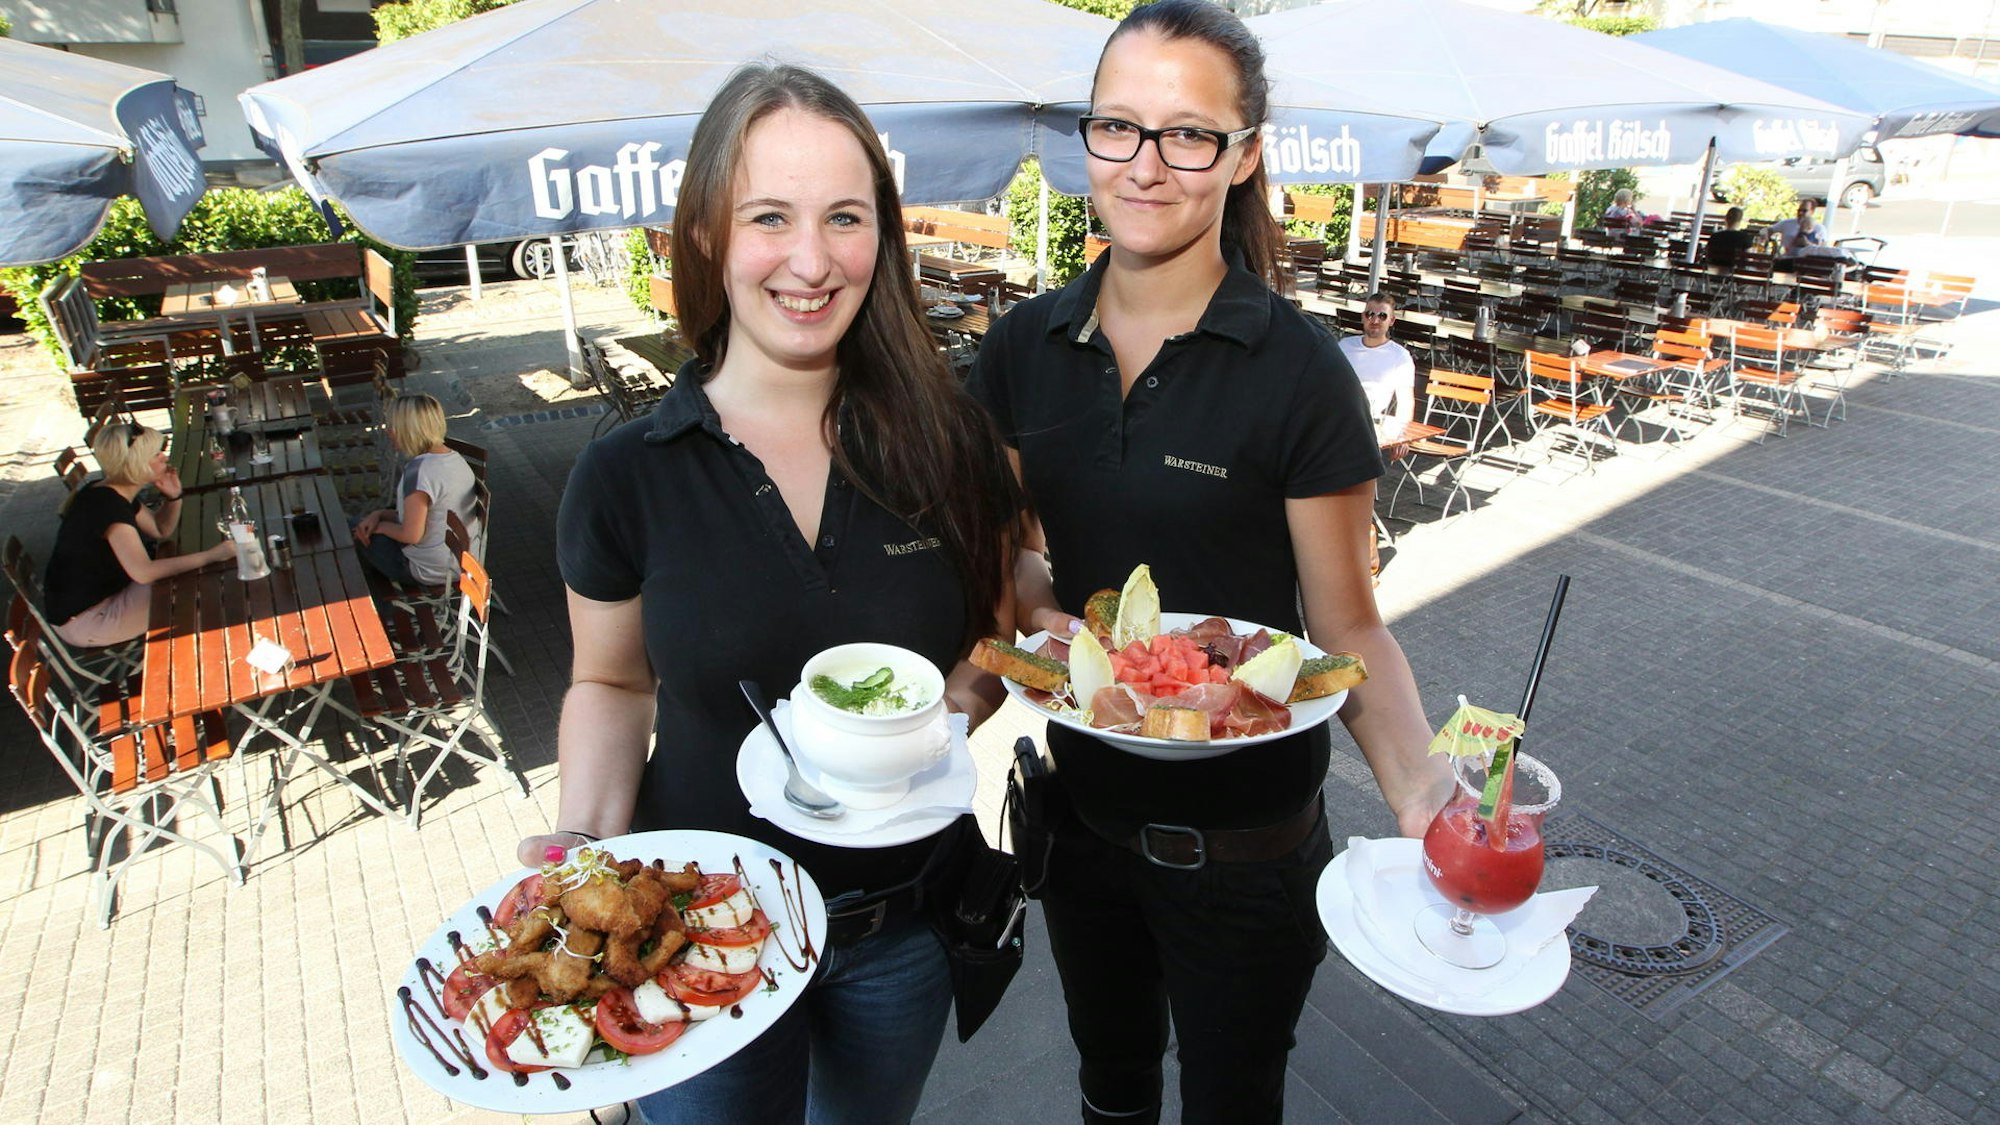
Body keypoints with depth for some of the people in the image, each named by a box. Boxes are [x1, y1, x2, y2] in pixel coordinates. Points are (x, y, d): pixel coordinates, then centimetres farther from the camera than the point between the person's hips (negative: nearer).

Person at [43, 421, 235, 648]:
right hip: (81, 620, -10)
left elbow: (160, 530, 15)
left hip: (101, 594, 10)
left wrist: (173, 497, -4)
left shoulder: (119, 495, 2)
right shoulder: (108, 505, -28)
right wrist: (211, 555, -36)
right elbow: (144, 572, -38)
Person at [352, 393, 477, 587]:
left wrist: (379, 525, -5)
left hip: (429, 573, -8)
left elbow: (411, 535, -23)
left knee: (355, 527, 12)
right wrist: (378, 514, 3)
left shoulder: (419, 470, -26)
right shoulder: (455, 458, 2)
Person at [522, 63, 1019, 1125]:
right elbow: (611, 685, 1)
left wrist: (956, 700, -18)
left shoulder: (946, 440, -11)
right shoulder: (625, 475, -12)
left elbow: (995, 635, 3)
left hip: (909, 918, 2)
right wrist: (585, 837, -15)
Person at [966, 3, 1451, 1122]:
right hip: (1082, 808, 4)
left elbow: (1348, 623, -12)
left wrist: (1418, 782, -29)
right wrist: (1036, 602, -17)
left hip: (1243, 847, -3)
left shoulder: (1298, 371, -17)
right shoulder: (1024, 347, -5)